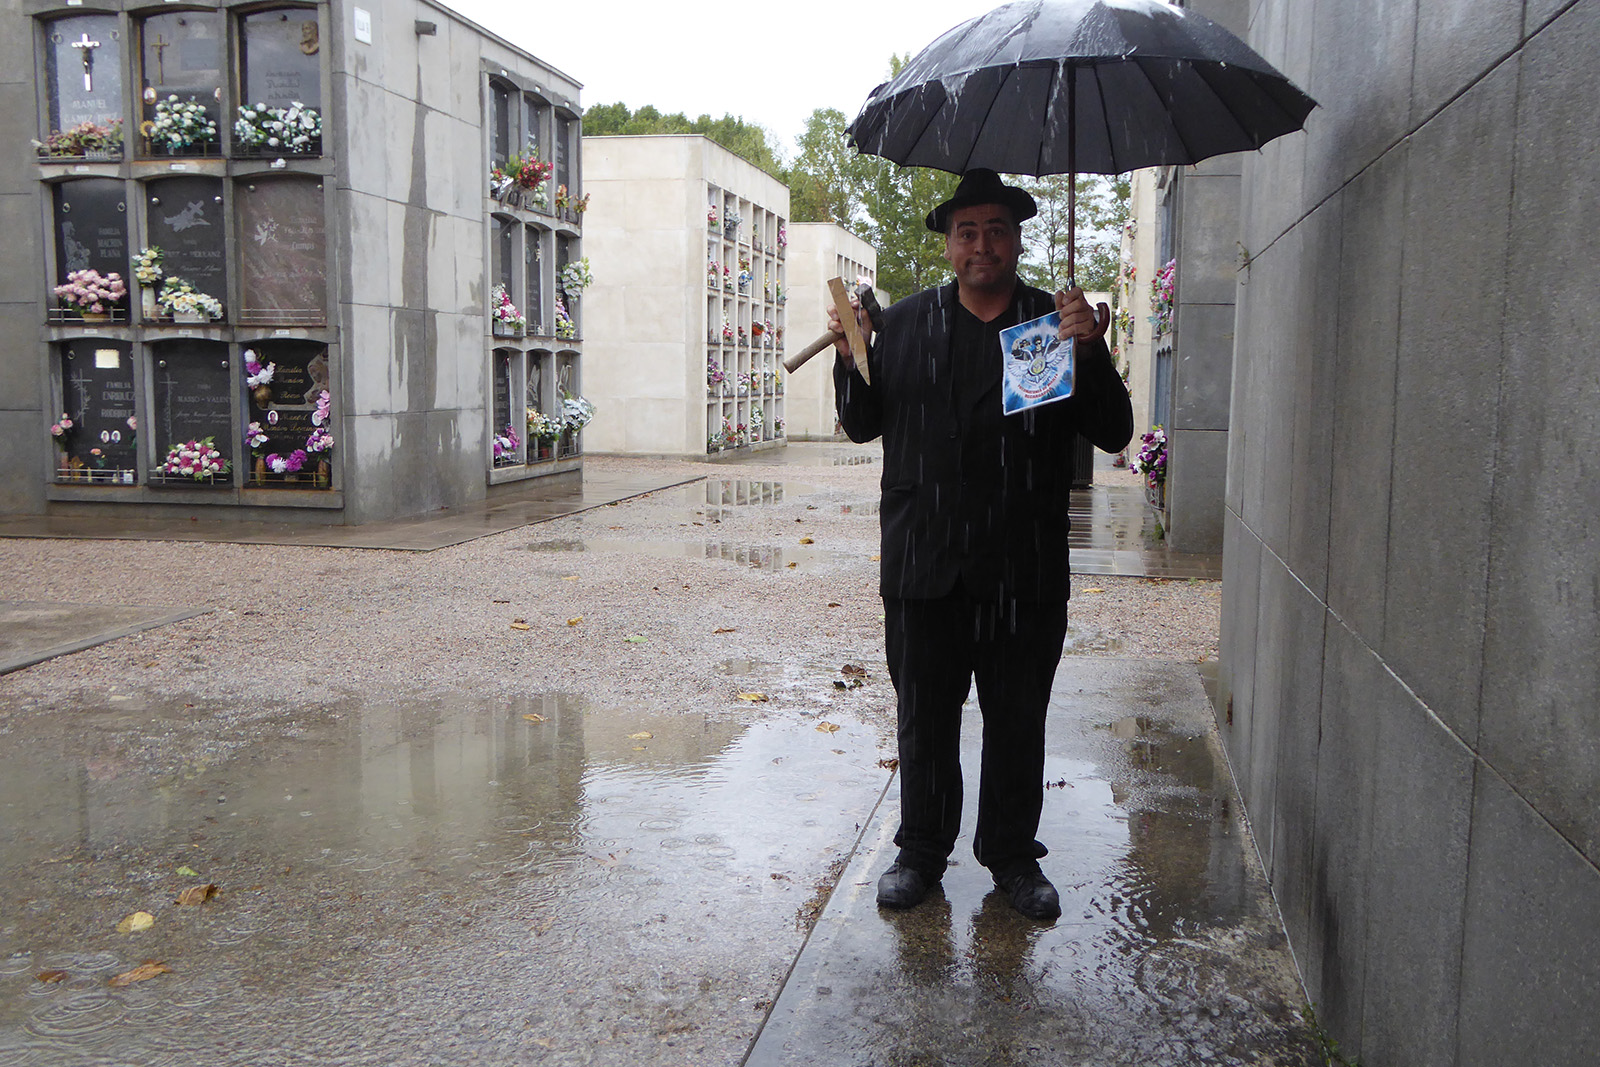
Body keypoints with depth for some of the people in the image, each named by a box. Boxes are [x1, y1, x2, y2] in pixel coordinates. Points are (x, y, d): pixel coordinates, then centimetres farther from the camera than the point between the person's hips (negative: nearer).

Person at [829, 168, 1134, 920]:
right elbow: (862, 425, 11)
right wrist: (851, 357, -7)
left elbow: (1113, 434, 0)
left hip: (1025, 573, 0)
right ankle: (922, 851, 29)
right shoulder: (905, 323, 8)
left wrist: (1089, 352, -16)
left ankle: (1013, 856, 29)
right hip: (924, 567, 1)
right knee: (923, 719, 11)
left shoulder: (1057, 323, 4)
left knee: (1018, 723, 11)